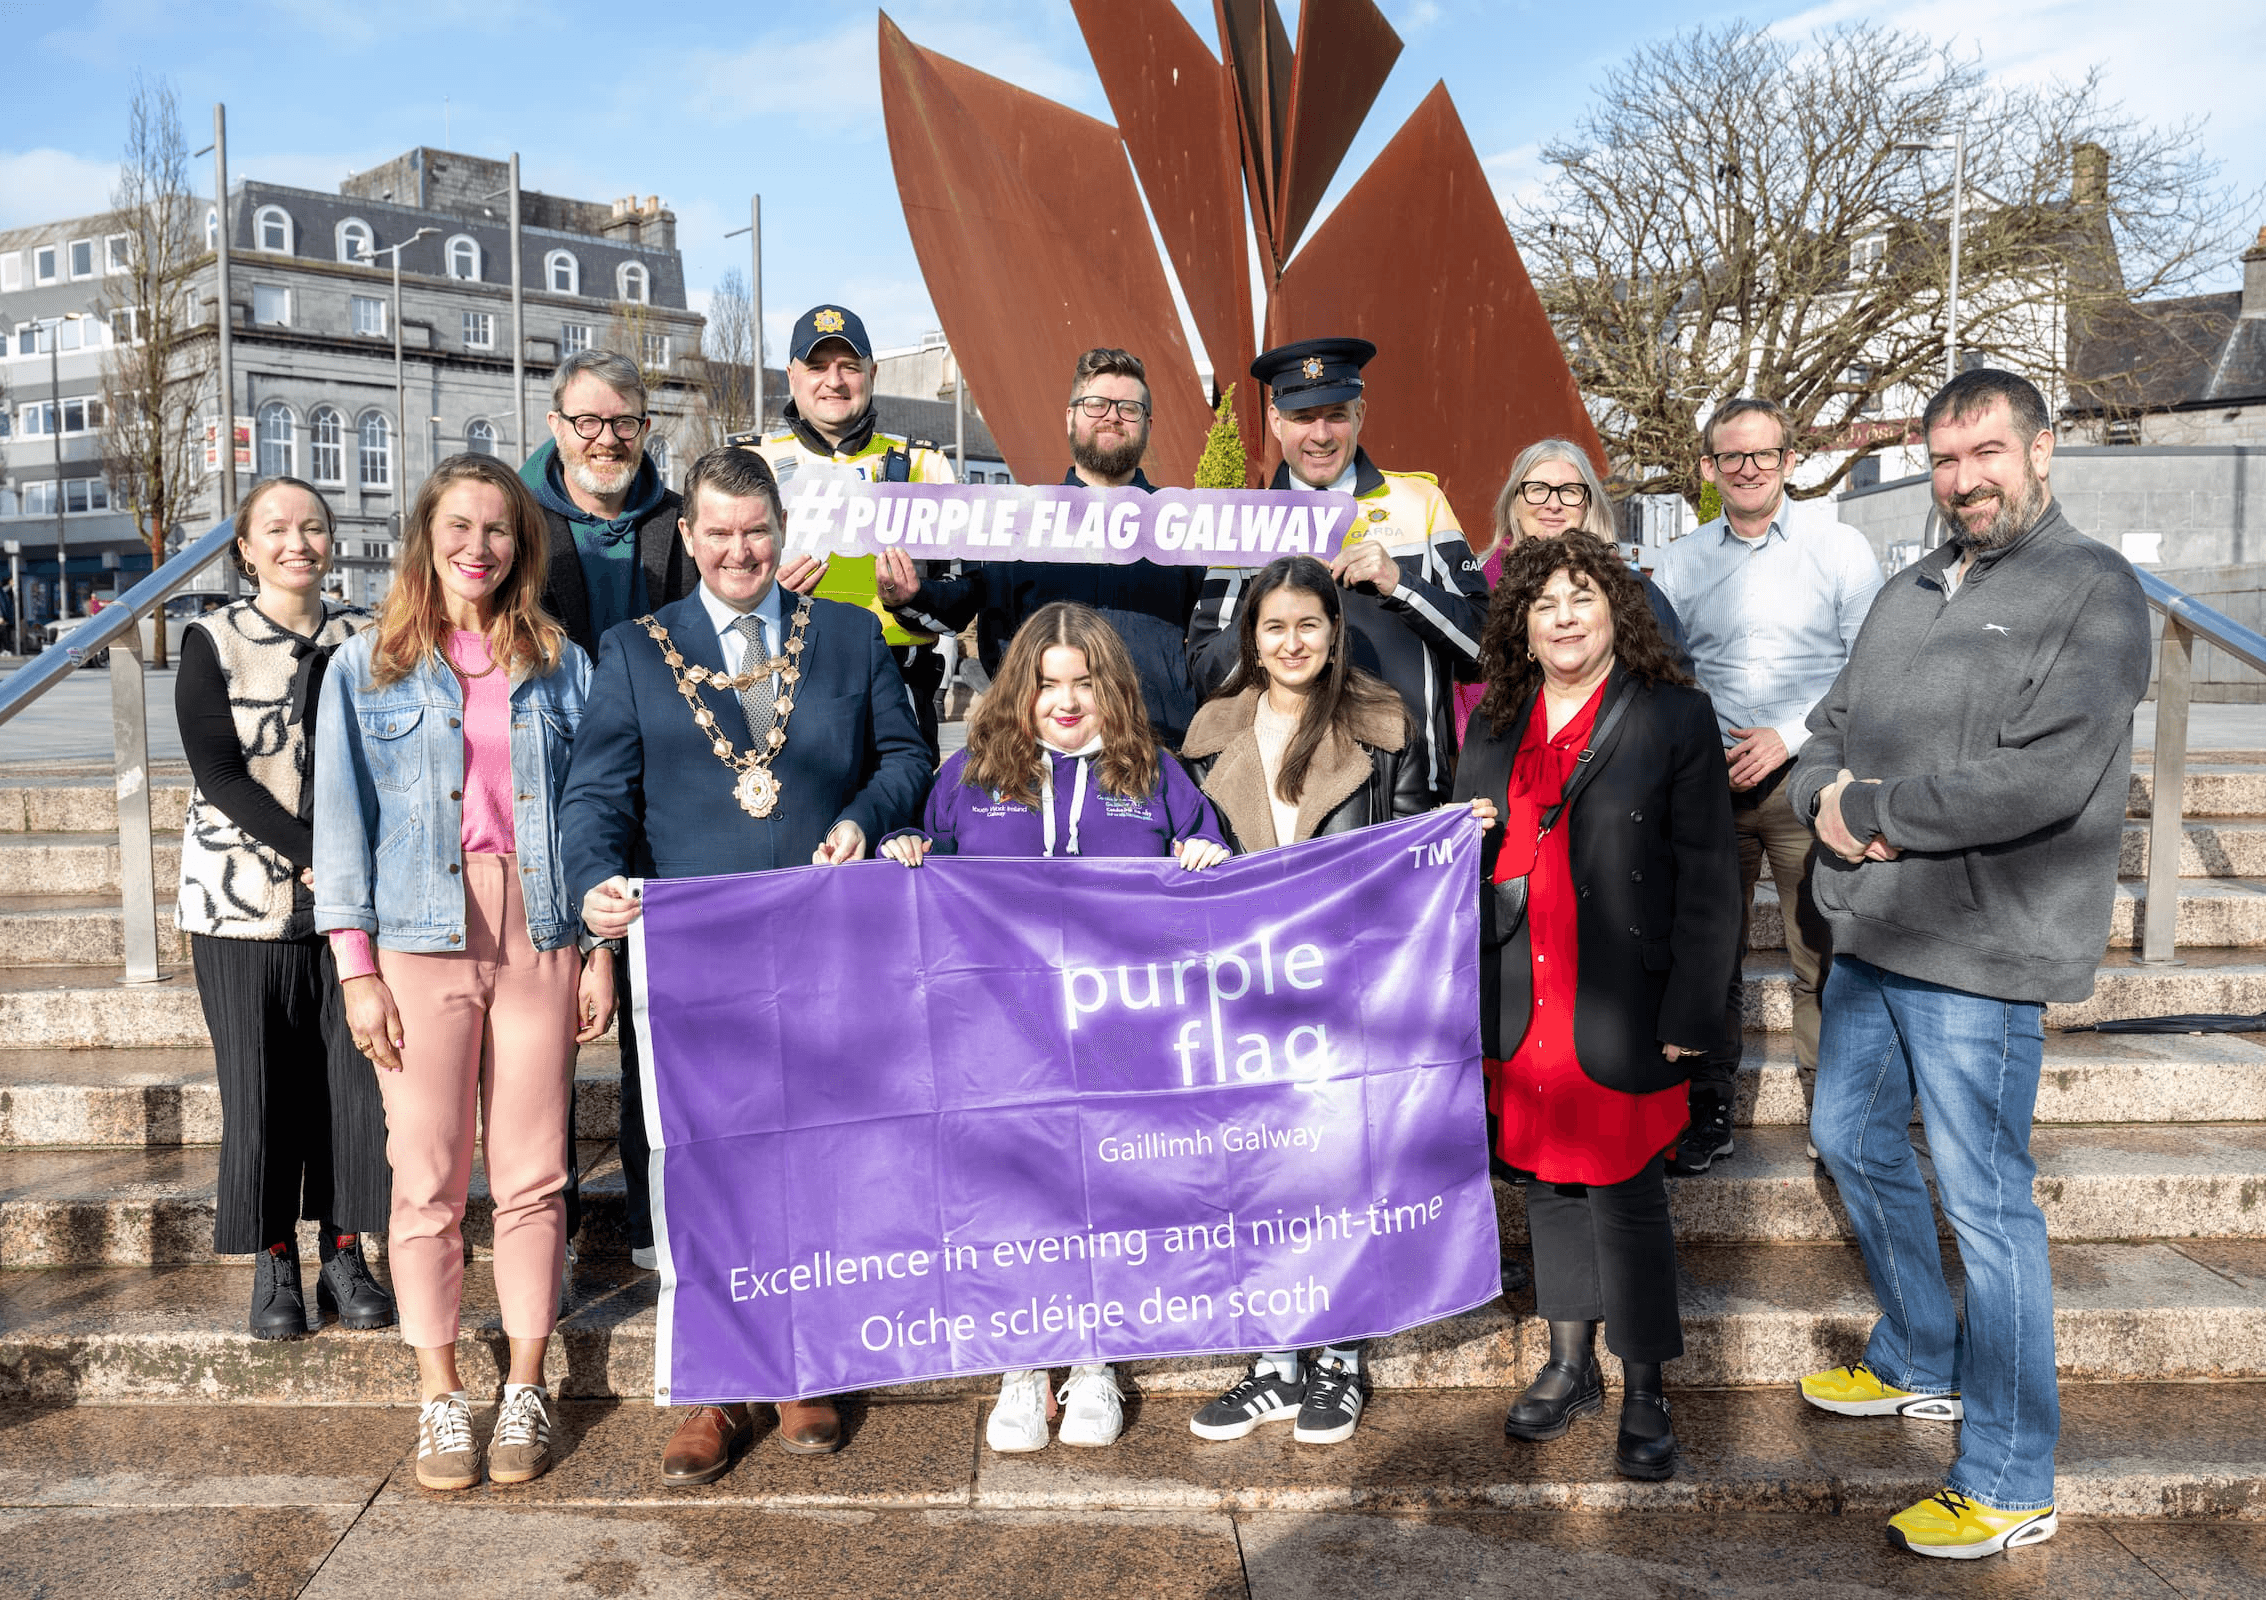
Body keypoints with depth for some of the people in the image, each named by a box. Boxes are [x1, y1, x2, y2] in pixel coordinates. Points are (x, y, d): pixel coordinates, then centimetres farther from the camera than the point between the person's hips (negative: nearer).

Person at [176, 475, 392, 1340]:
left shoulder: (366, 639, 6)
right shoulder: (213, 643, 0)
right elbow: (217, 772, -8)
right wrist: (309, 852, -17)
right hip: (245, 902, -1)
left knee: (355, 1076, 3)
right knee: (261, 1085, 3)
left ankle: (345, 1254, 18)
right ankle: (274, 1263, 18)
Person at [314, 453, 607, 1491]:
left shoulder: (560, 668, 11)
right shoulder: (367, 668, 8)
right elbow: (343, 819, 4)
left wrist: (601, 949, 3)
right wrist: (356, 968, -3)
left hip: (538, 937, 1)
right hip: (419, 939, -1)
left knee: (532, 1174, 4)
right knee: (427, 1178, 1)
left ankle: (525, 1388, 16)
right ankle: (440, 1398, 14)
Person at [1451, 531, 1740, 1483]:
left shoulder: (1673, 717, -4)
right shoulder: (1495, 725, 12)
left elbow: (1708, 879, -7)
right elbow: (1464, 859, 18)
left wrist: (1688, 1014, -12)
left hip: (1618, 1012, -5)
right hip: (1520, 1008, 5)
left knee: (1627, 1197, 1)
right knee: (1547, 1183, 13)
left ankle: (1644, 1394, 16)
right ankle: (1570, 1366, 29)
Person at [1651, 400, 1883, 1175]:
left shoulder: (1840, 549, 3)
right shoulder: (1679, 564, 10)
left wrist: (1789, 737, -10)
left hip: (1809, 781, -2)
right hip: (1708, 783, 2)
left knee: (1822, 955, -2)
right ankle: (1708, 1111, 18)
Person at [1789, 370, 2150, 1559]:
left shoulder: (2092, 590, -9)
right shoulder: (1909, 593, 15)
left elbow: (2046, 775, -22)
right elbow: (1826, 735, 16)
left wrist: (1869, 810, -14)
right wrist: (1829, 796, -7)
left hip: (1978, 952, -8)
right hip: (1869, 932, 8)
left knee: (1985, 1200, -1)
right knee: (1853, 1140, 19)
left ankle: (2010, 1482, 13)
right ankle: (1921, 1363, 41)